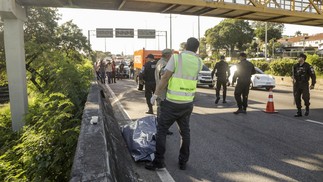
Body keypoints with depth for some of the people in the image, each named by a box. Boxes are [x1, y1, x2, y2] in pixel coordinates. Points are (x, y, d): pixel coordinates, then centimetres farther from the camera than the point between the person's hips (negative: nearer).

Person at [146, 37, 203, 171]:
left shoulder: (176, 57, -9)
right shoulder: (199, 62, 3)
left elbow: (165, 78, -12)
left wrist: (155, 95, -5)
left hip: (172, 102, -4)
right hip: (188, 103, 5)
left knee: (161, 130, 6)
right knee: (185, 131, 16)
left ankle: (158, 161, 8)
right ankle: (183, 161, 23)